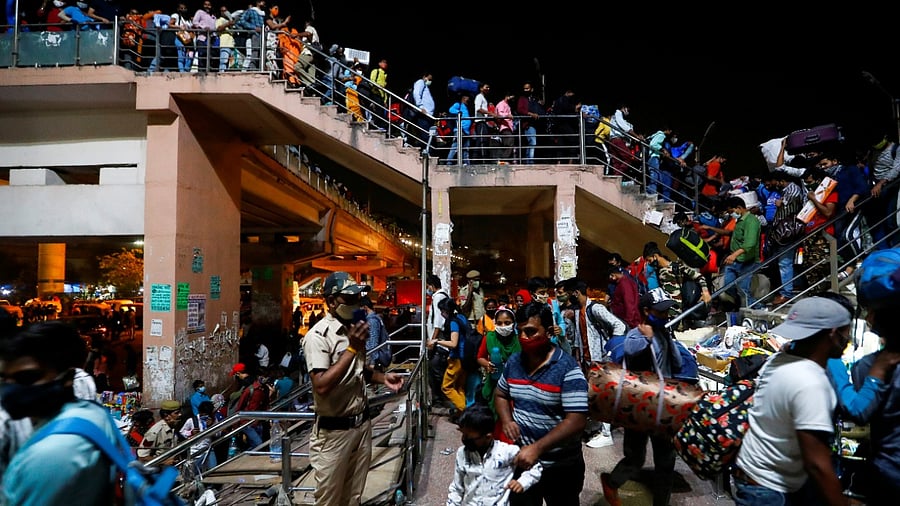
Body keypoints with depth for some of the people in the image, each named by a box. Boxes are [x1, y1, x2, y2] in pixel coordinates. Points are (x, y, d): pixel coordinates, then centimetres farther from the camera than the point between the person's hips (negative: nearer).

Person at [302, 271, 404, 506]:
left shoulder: (353, 328, 8)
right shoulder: (318, 335, -18)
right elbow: (322, 386, -27)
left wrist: (382, 377, 2)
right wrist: (352, 348, -27)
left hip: (362, 424, 7)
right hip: (334, 431, -7)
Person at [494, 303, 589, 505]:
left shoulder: (568, 369, -20)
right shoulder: (513, 361, -1)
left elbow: (576, 421, -24)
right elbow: (500, 394, 14)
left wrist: (537, 448, -29)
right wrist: (507, 420, -6)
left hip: (561, 467, -4)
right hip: (522, 460, 5)